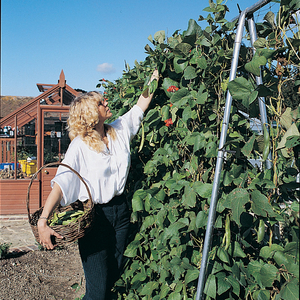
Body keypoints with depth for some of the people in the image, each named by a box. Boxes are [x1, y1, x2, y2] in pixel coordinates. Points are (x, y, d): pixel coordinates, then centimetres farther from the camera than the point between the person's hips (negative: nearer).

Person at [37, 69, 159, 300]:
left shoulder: (120, 131, 6)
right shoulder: (80, 145, -11)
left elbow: (141, 105, 15)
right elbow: (61, 183, -19)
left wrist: (156, 73, 18)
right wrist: (43, 221, -28)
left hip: (120, 211, 6)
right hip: (93, 215, -5)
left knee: (114, 278, 16)